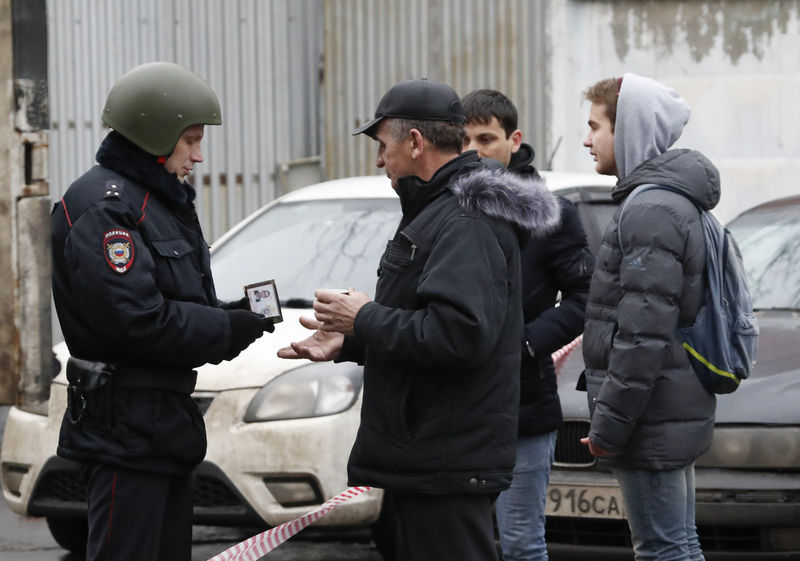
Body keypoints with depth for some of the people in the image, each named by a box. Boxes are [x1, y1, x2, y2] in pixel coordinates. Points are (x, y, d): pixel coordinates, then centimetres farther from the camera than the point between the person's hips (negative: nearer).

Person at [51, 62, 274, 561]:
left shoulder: (164, 200, 18)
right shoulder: (103, 206, -15)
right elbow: (136, 318, -24)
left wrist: (232, 315, 0)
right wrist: (227, 330, -15)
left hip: (167, 420, 11)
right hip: (124, 424, -11)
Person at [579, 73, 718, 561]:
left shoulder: (651, 211, -17)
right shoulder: (678, 203, 16)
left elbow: (644, 332, -23)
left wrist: (609, 425, -19)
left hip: (652, 427, -10)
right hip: (679, 412, 10)